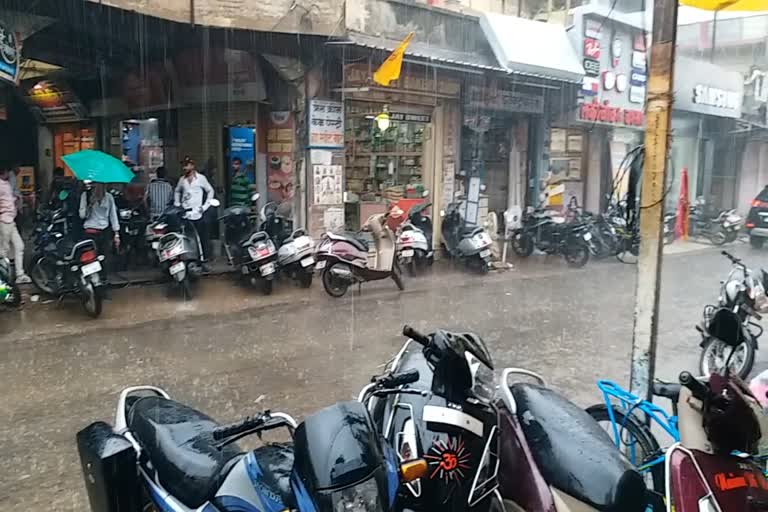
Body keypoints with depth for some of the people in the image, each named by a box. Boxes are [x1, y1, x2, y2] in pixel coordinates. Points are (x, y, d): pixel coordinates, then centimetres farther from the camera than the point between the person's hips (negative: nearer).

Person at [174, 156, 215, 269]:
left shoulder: (200, 178, 3)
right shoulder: (182, 179, 15)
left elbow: (210, 191, 7)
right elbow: (177, 191, 29)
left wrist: (205, 206, 0)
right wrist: (177, 203, 16)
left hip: (197, 212, -3)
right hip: (185, 212, 3)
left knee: (203, 238, -3)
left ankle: (204, 261, 2)